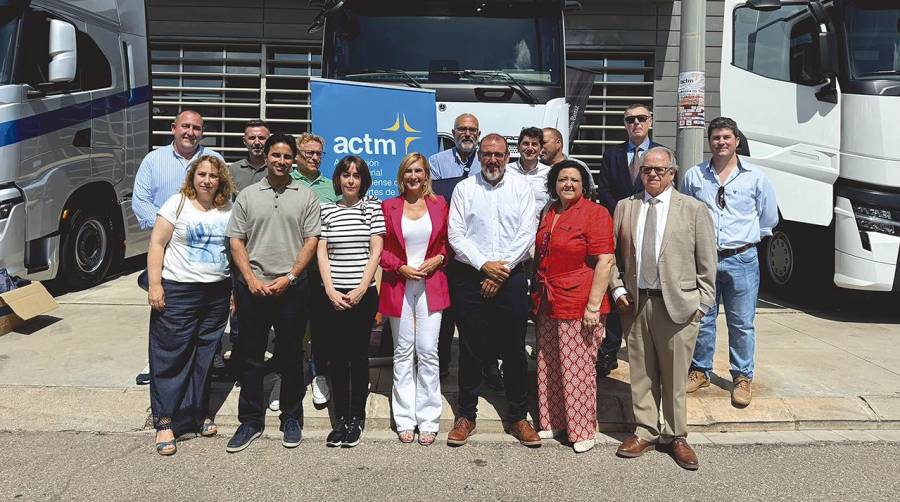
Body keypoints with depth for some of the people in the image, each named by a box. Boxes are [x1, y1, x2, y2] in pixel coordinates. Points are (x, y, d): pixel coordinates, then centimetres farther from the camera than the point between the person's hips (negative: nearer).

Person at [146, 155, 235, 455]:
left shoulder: (229, 210, 7)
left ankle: (198, 412, 25)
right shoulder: (177, 204, -3)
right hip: (178, 291, -3)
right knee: (171, 355, 1)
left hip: (217, 293, 4)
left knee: (205, 355, 11)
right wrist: (155, 284, -12)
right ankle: (165, 421, 10)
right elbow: (157, 244, -5)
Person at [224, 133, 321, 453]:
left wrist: (289, 277, -10)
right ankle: (251, 421, 18)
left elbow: (311, 241, 0)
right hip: (252, 288, 1)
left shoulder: (306, 196, 5)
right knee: (250, 356, 7)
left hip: (292, 288, -1)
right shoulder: (247, 196, 9)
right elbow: (236, 241, 6)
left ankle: (291, 418, 21)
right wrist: (250, 279, -6)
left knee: (291, 355, 7)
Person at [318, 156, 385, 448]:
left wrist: (361, 289, -10)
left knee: (358, 355, 4)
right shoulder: (326, 210, 7)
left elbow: (376, 251, -3)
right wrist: (330, 290, -8)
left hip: (363, 295, -1)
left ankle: (357, 418, 16)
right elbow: (321, 252, 3)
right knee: (337, 356, 5)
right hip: (334, 295, 2)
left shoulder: (373, 207, 3)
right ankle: (341, 419, 16)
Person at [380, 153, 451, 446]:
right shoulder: (388, 206, 4)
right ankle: (405, 420, 16)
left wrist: (438, 259, -6)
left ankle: (428, 420, 9)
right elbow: (380, 248, 4)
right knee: (403, 352, 7)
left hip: (431, 285, 0)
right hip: (398, 285, 0)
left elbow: (447, 241, 12)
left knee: (428, 352, -2)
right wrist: (400, 267, -9)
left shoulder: (439, 204, 7)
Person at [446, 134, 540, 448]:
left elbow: (527, 234, -2)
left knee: (514, 350, 6)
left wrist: (502, 269, -10)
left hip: (511, 278, 0)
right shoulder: (464, 188, 6)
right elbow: (455, 234, -1)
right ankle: (466, 416, 20)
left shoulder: (521, 189, 6)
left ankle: (518, 418, 19)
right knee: (471, 350, 7)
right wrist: (484, 265, -11)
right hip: (470, 277, 0)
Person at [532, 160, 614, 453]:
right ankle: (553, 422, 29)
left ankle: (582, 429, 15)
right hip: (547, 305, 7)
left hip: (578, 305, -7)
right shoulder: (548, 214, 12)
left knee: (577, 369, 0)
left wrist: (594, 305, -18)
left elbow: (605, 261, -14)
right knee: (548, 366, 14)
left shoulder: (595, 213, -9)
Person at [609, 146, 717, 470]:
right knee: (641, 373, 10)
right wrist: (617, 288, 3)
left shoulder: (693, 209, 2)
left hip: (677, 305, -2)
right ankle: (645, 432, 25)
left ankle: (675, 437, 23)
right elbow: (612, 254, 14)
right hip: (634, 303, 2)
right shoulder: (624, 207, 9)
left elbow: (707, 262, 2)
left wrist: (702, 303, -2)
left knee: (675, 376, 6)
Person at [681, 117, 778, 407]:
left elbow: (769, 219, 13)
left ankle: (742, 378, 19)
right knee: (701, 319, 9)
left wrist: (746, 239, 12)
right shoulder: (694, 176, 4)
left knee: (742, 323, 5)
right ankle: (700, 371, 25)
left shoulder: (755, 177, 3)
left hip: (741, 260, -1)